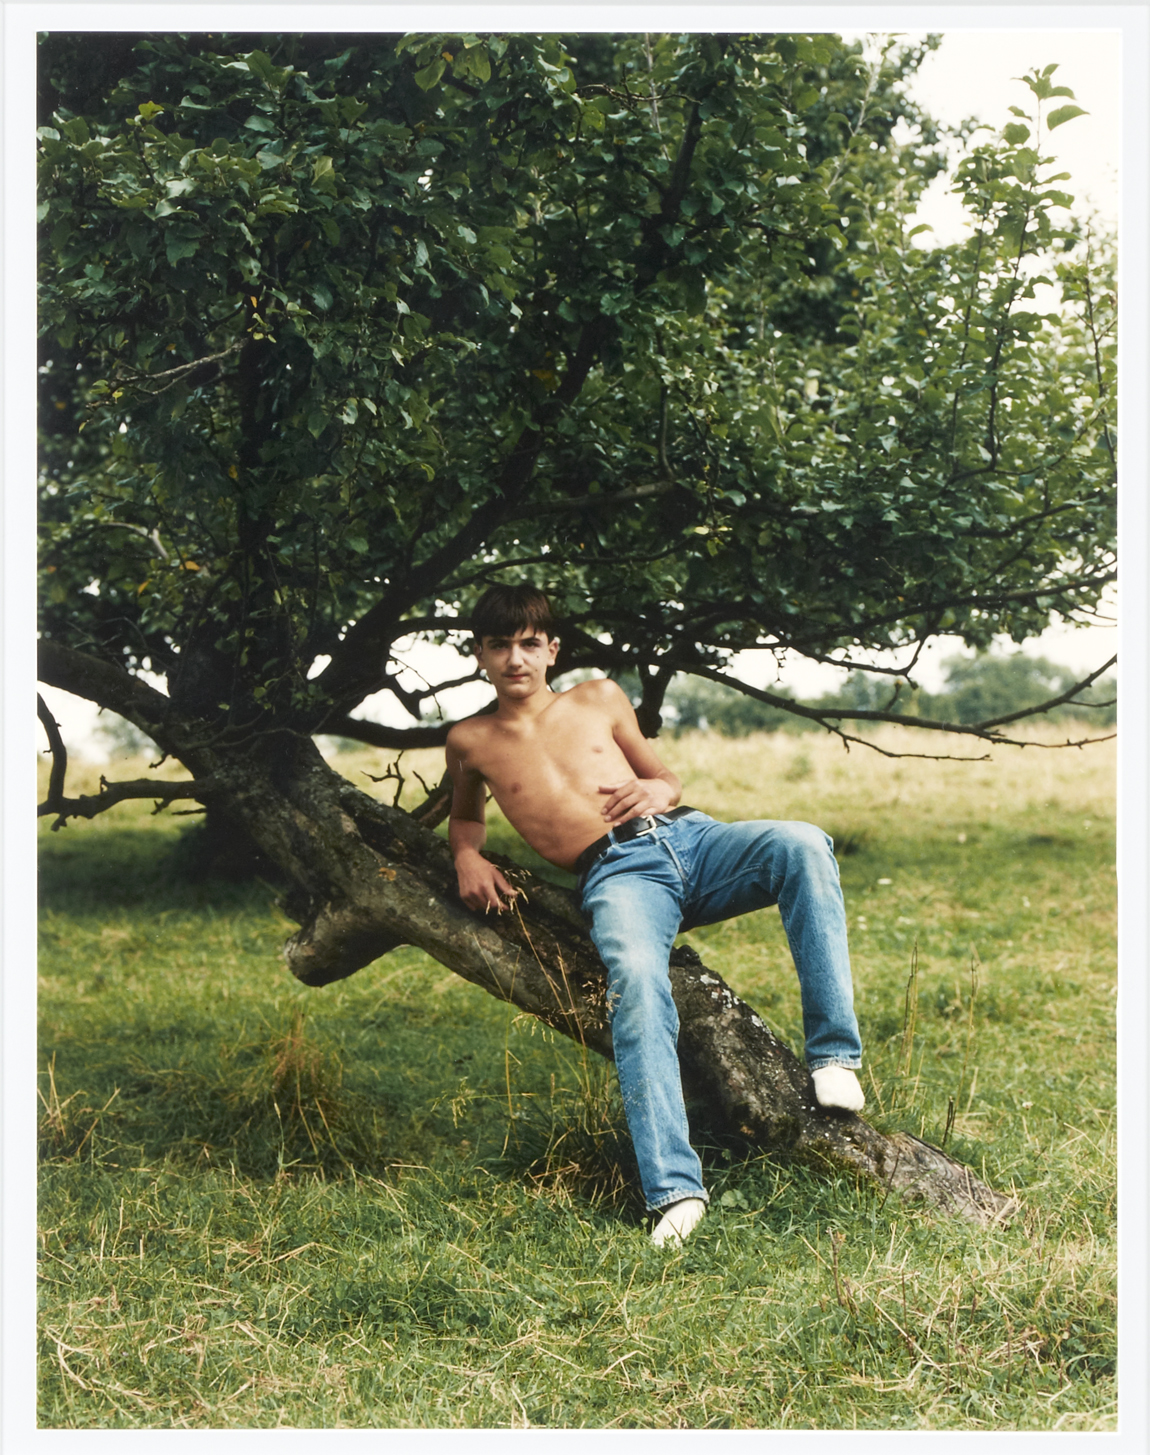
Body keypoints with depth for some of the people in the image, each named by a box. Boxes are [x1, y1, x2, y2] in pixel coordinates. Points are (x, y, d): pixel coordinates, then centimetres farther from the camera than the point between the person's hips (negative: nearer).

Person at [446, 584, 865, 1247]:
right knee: (635, 979, -37)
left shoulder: (601, 699, 20)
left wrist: (659, 790, 3)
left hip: (689, 836, 3)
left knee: (801, 844, -30)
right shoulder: (471, 741, 18)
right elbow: (467, 815, 36)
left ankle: (833, 1055, -27)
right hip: (617, 875, -2)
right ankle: (675, 1187, -41)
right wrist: (468, 856, 13)